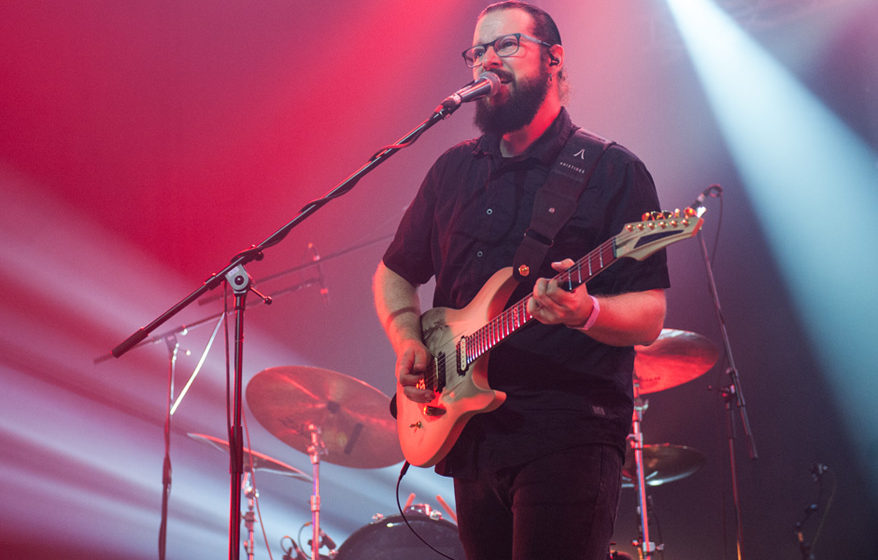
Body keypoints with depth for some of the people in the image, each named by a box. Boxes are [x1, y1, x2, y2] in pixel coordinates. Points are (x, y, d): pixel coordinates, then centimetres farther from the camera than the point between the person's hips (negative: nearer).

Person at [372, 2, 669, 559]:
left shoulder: (613, 172, -2)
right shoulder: (454, 170, 14)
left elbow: (648, 317, -7)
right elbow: (394, 273, 24)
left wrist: (586, 313, -28)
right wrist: (408, 341, 4)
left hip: (570, 437, -5)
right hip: (470, 431, 5)